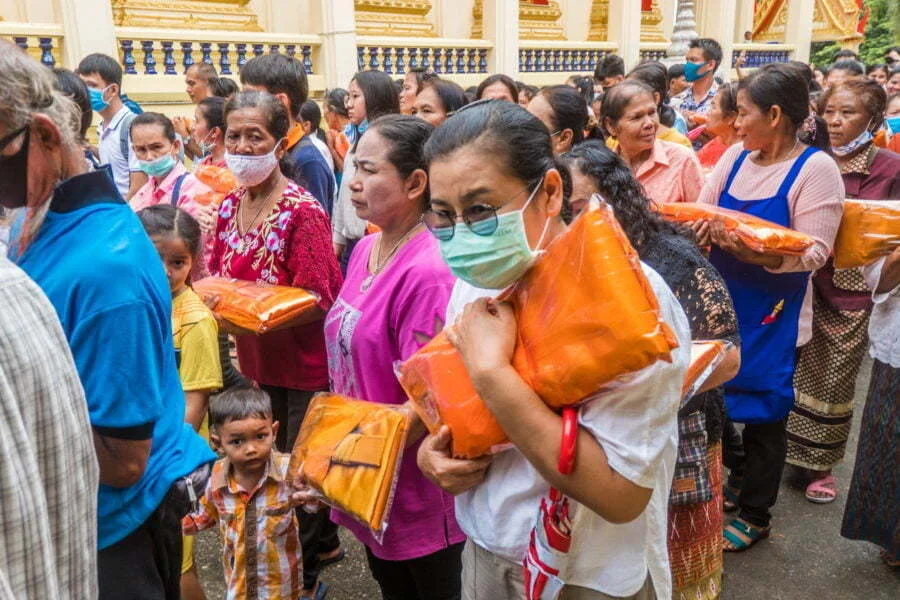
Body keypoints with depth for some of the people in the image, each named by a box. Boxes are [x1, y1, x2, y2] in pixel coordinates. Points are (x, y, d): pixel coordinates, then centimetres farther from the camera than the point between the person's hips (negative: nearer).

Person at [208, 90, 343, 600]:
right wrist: (215, 303, -8)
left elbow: (315, 300, -22)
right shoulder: (230, 206, 3)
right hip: (258, 362, 7)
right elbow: (220, 277, 13)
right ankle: (325, 539, 44)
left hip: (305, 364, -7)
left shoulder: (302, 212, -20)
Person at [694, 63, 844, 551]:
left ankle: (756, 514, 27)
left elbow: (813, 252, -18)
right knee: (714, 394, 15)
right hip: (720, 303, 6)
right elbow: (700, 212, 1)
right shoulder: (736, 157, 4)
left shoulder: (816, 168, -13)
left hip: (771, 314, -5)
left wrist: (753, 251, -32)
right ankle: (738, 477, 41)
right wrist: (705, 227, -21)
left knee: (763, 410, 8)